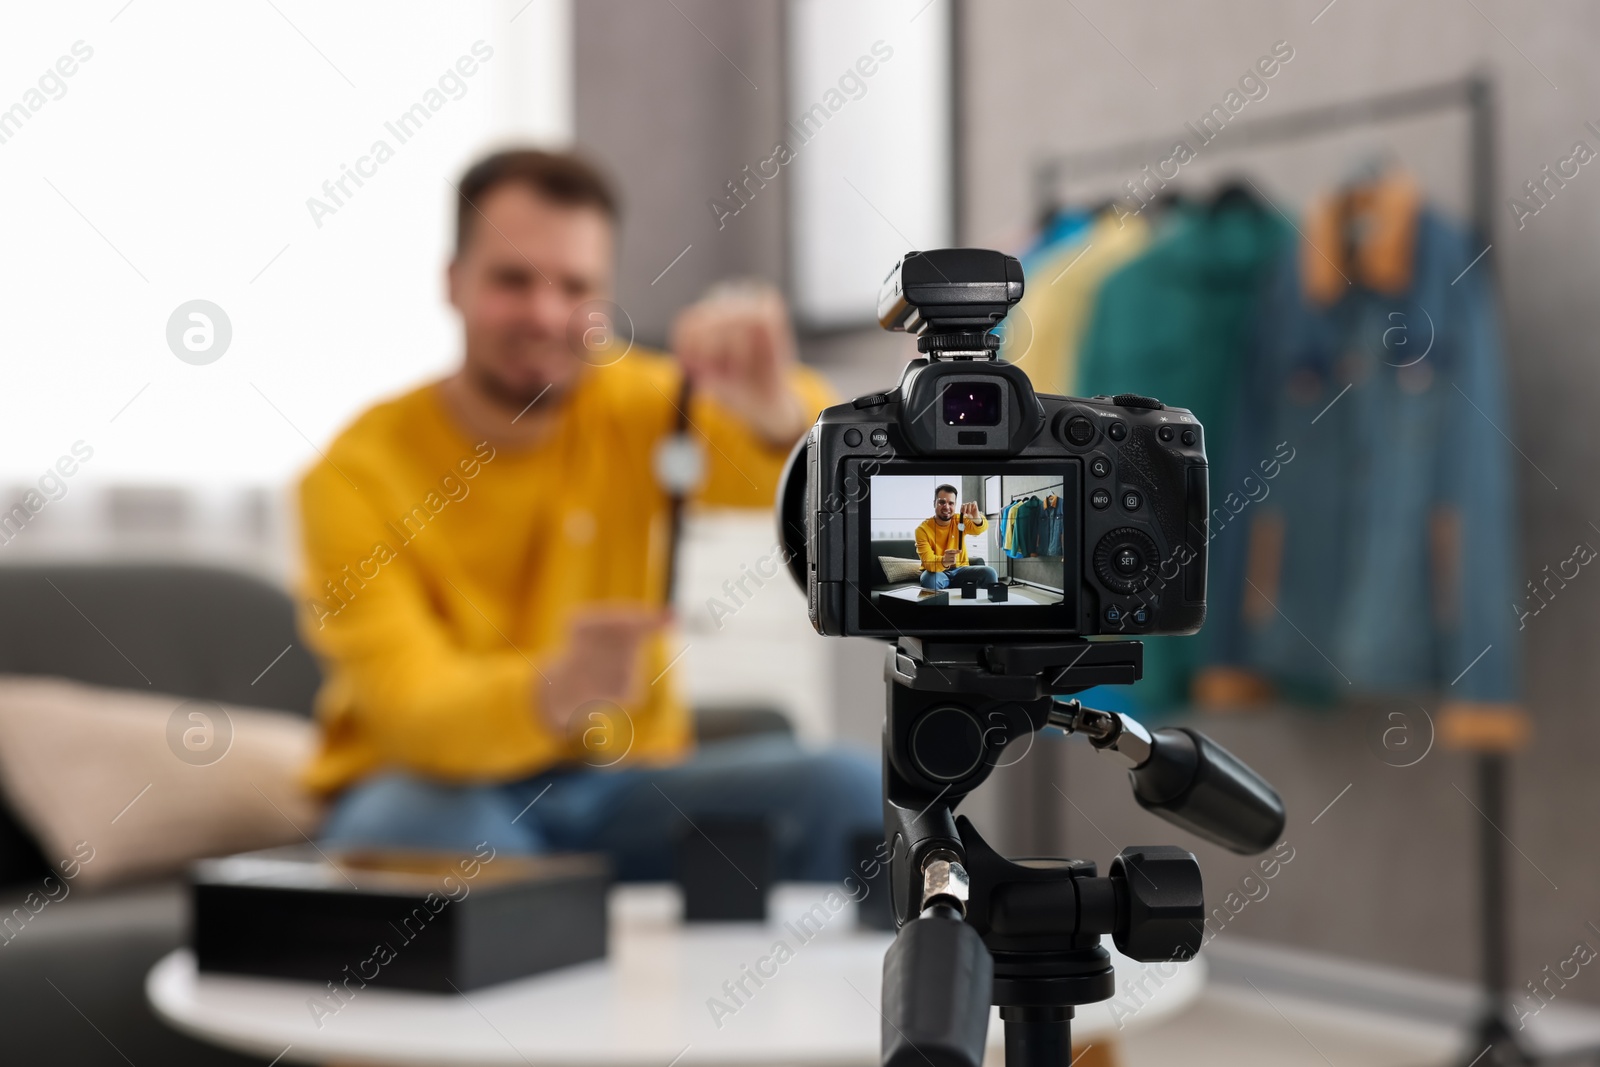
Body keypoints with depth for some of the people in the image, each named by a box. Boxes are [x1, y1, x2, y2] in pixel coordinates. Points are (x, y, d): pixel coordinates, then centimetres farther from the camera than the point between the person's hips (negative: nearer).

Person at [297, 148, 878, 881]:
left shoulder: (630, 406, -3)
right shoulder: (357, 475, -12)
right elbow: (413, 714, -23)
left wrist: (777, 412, -43)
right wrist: (554, 693, -44)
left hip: (616, 784, 3)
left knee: (847, 791, -20)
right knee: (429, 822, -37)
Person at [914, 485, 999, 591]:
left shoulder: (959, 521, -4)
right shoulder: (923, 529, -13)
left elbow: (980, 528, -26)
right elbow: (927, 561, -26)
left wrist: (976, 518, -52)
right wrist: (944, 561, -50)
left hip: (959, 570, 3)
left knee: (989, 573, -21)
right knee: (930, 578, -37)